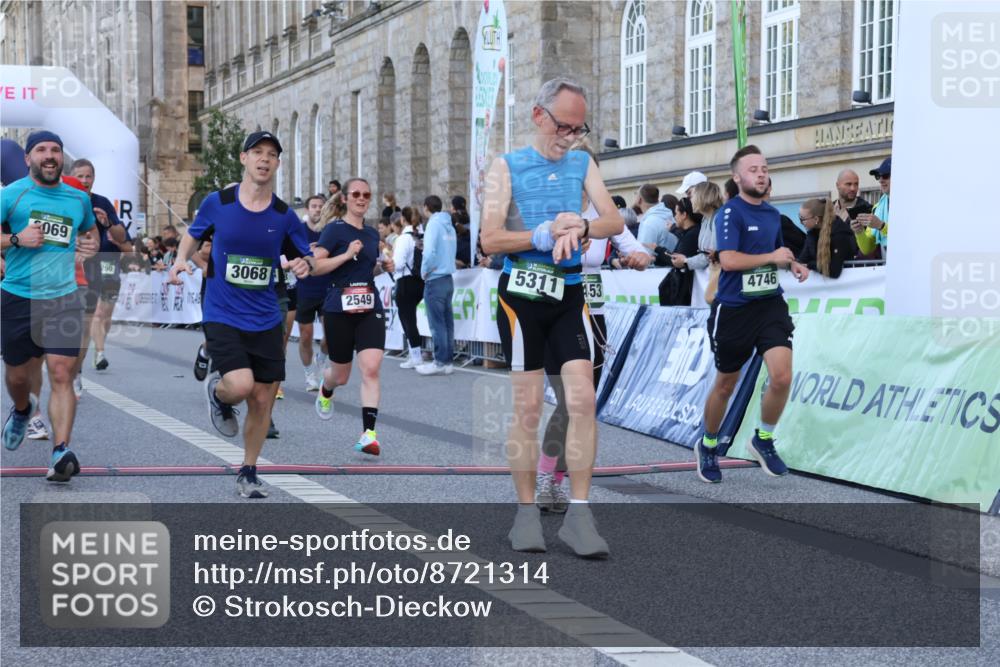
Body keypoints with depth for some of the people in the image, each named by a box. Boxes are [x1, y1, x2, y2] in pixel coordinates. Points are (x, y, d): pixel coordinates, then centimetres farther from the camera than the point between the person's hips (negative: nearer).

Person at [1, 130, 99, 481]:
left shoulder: (78, 198, 10)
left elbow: (90, 229, 30)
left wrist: (91, 243, 9)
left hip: (63, 298, 1)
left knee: (61, 374, -14)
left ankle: (61, 452, -19)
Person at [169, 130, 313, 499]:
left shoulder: (284, 216, 0)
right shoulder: (217, 203, -4)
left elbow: (305, 258, 10)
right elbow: (193, 233, 14)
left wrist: (302, 265, -13)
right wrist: (181, 259, -4)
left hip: (265, 320, 3)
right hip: (221, 316, -3)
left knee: (262, 399, 5)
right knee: (240, 385, -23)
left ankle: (248, 473, 25)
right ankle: (217, 392, 16)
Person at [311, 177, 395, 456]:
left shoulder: (372, 233, 12)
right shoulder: (334, 230, -6)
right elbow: (315, 267, -13)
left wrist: (383, 266, 7)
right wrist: (346, 254, -21)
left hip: (370, 308, 4)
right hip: (339, 309, -4)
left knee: (371, 368, -15)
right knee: (341, 375, 10)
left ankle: (368, 434, -17)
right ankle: (325, 392, 49)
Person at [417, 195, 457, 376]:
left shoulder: (434, 225, -12)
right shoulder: (449, 226, 11)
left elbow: (429, 252, -20)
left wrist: (424, 271, -7)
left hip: (435, 280, -8)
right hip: (448, 278, 8)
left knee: (437, 323, -4)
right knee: (447, 321, 9)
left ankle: (440, 362, -3)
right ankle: (447, 359, 12)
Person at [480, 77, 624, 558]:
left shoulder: (582, 165, 10)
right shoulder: (507, 167, 1)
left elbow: (615, 221, -2)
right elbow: (490, 239, -8)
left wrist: (581, 227, -22)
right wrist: (545, 236, -20)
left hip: (570, 294, 3)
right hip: (521, 295, -3)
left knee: (582, 400, -7)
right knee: (528, 407, 0)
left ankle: (578, 513, -4)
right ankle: (526, 512, 9)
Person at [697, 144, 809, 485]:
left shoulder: (773, 213, 9)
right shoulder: (730, 213, -12)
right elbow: (729, 260, -24)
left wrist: (792, 264, 5)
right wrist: (772, 257, -16)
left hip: (770, 304, 4)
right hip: (733, 309, -4)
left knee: (782, 377, -14)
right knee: (725, 386, 10)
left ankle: (764, 439, 11)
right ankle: (708, 446, 33)